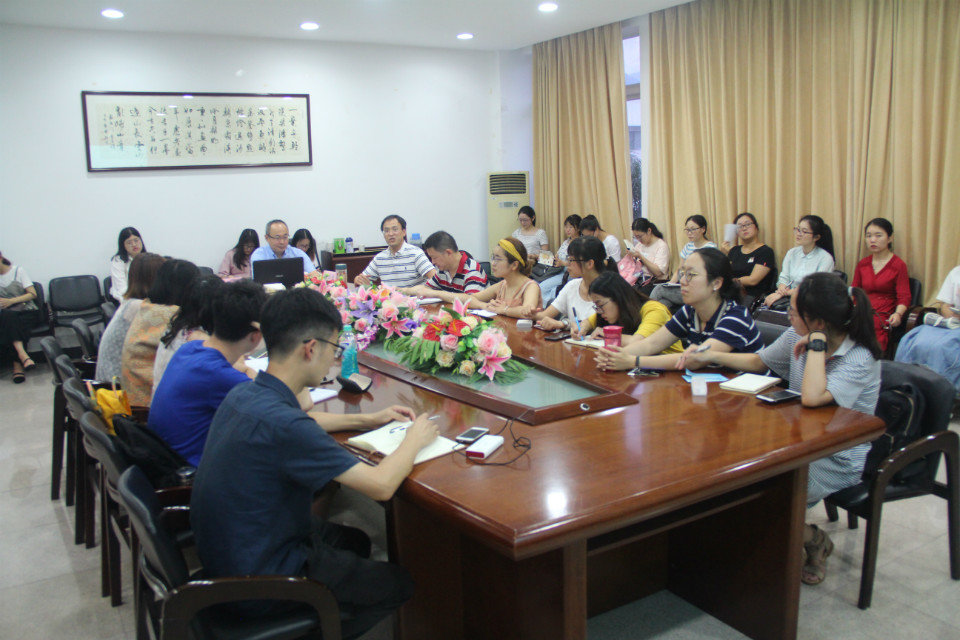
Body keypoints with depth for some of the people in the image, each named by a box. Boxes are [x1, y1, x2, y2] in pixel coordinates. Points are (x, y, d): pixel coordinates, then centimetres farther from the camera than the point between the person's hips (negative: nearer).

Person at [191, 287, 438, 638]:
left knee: (355, 541, 25)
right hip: (258, 582, -9)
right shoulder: (282, 424, -33)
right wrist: (415, 438, -9)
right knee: (399, 583, 7)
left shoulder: (242, 395, -5)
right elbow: (381, 485, -28)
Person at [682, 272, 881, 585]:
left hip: (839, 461, -7)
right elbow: (758, 362, 15)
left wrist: (817, 342, -30)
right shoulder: (797, 336, -3)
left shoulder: (860, 359, -22)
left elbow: (811, 398, -38)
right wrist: (711, 356, 7)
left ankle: (813, 540, 9)